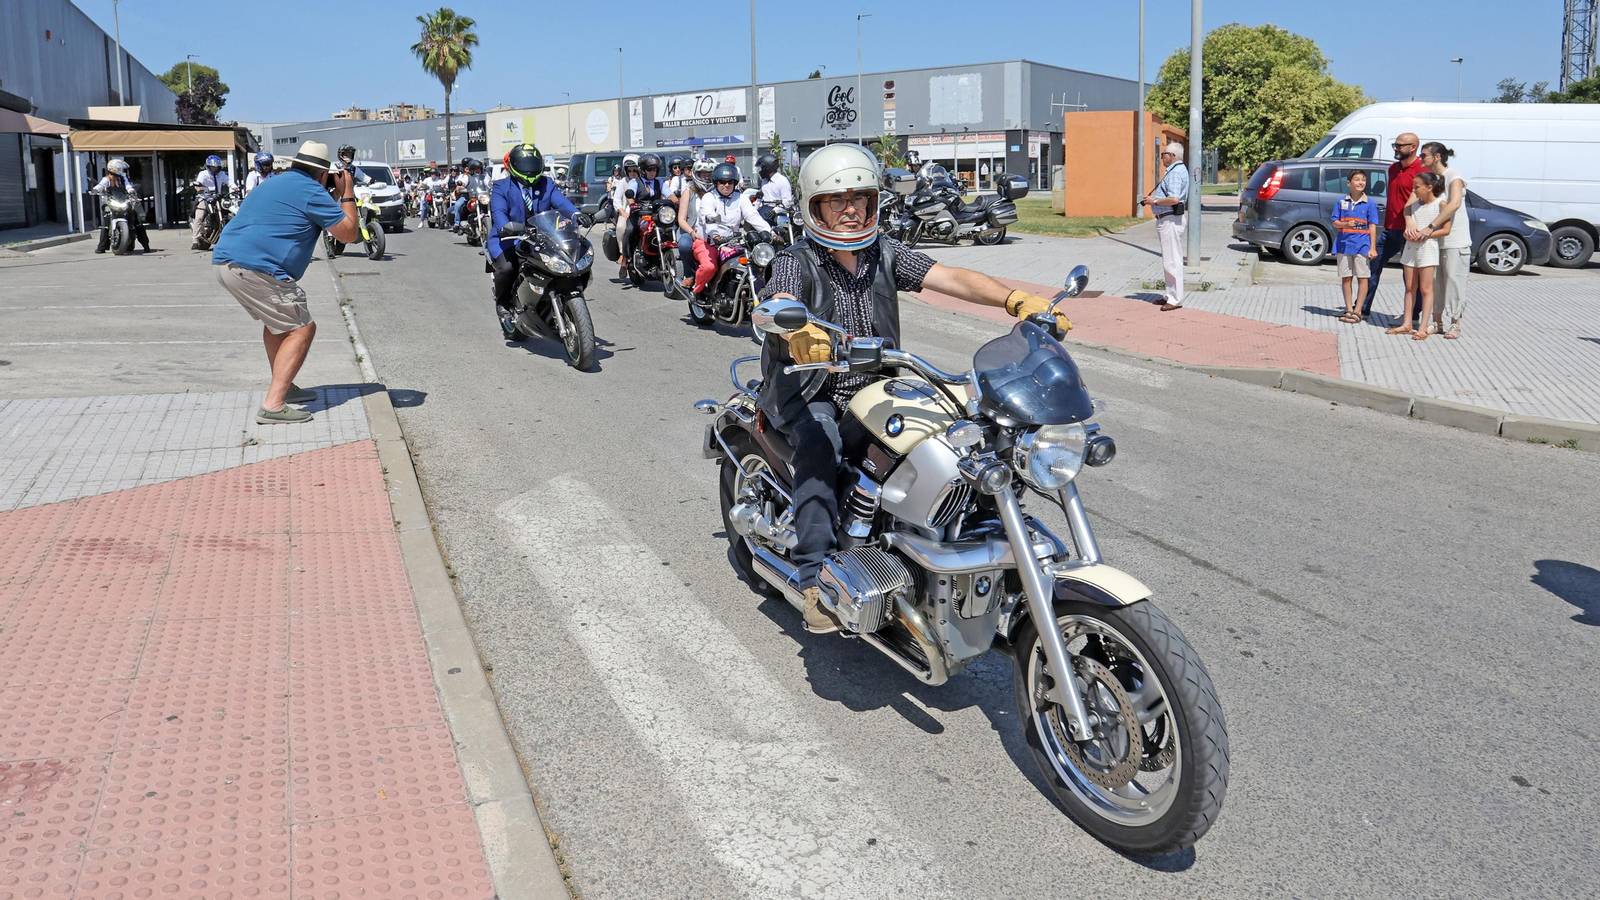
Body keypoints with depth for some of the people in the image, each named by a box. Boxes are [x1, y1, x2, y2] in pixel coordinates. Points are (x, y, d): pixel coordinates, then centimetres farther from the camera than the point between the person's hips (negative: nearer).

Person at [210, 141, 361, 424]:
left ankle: (282, 386, 38)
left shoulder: (275, 183, 23)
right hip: (255, 270, -10)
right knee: (301, 329, -4)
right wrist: (347, 195, 9)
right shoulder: (312, 192, -5)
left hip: (224, 262, 10)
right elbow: (349, 234, -2)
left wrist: (336, 197, 31)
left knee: (278, 320, 28)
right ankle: (273, 406, -14)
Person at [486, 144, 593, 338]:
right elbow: (498, 211, -15)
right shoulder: (501, 188, 2)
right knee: (506, 268, -32)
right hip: (509, 240, -3)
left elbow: (561, 201, -7)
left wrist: (575, 214, -30)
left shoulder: (547, 185, 12)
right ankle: (502, 302, 0)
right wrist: (506, 227, -39)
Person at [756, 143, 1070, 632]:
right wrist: (798, 331, -56)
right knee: (819, 439, -35)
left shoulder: (884, 253, 4)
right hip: (810, 394, -4)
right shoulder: (796, 262, -7)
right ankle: (815, 577, -33)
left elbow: (952, 278, -8)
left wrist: (1019, 300, -25)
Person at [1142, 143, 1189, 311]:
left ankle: (1176, 300, -7)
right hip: (1169, 220, 12)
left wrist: (1154, 201, -14)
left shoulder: (1175, 172, -16)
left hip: (1171, 220, -12)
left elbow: (1174, 199, -27)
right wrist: (1153, 198, 13)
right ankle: (1172, 296, 23)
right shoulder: (1177, 170, 18)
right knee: (1170, 260, 16)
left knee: (1172, 261, -9)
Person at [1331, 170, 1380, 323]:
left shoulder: (1369, 203, 0)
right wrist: (1345, 224, -17)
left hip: (1362, 244, -2)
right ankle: (1349, 309, 16)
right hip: (1344, 243, 2)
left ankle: (1357, 311, 5)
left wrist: (1373, 247, -6)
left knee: (1362, 277, 0)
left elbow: (1372, 226, -1)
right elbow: (1335, 222, 5)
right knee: (1346, 277, 7)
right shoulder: (1342, 201, 4)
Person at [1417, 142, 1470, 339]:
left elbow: (1454, 204, -28)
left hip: (1455, 240, -7)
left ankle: (1455, 324, 2)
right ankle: (1438, 322, 17)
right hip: (1434, 240, 7)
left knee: (1454, 281, -5)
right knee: (1435, 282, 8)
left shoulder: (1453, 177, -12)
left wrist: (1429, 228, -34)